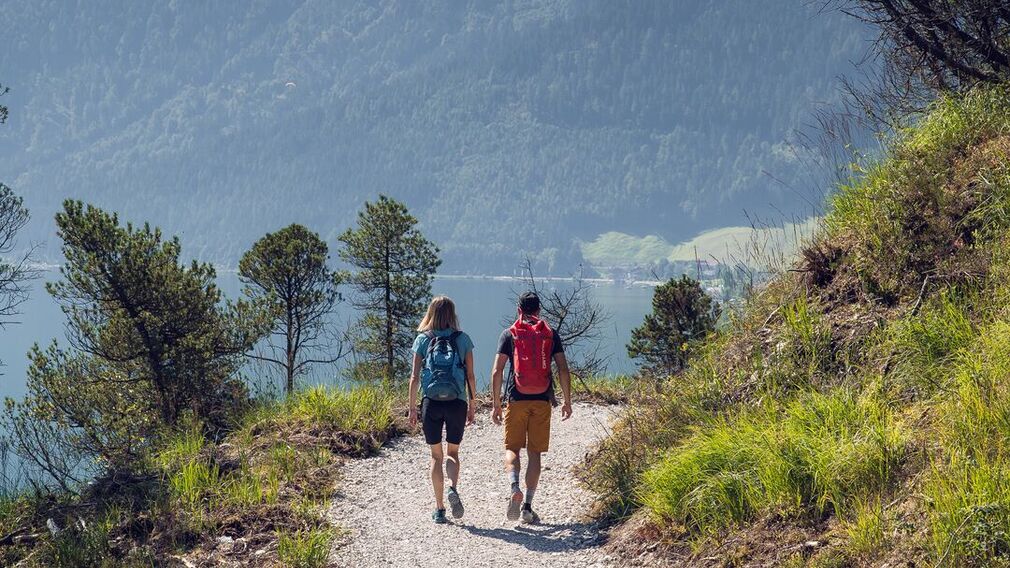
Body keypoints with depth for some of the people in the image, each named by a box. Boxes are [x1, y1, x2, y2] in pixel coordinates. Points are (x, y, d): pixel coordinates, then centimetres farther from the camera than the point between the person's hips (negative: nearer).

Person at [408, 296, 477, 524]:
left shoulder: (423, 339, 2)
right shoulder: (462, 339, 2)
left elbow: (415, 377, 0)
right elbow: (470, 376, 3)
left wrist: (412, 408, 6)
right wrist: (472, 405, 11)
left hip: (431, 403, 0)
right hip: (457, 402, 0)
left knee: (436, 455, 11)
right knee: (452, 452, 15)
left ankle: (439, 509, 8)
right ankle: (453, 488, -14)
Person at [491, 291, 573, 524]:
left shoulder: (509, 334, 3)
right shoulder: (550, 334, 7)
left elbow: (497, 371, -2)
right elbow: (563, 370, 2)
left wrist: (496, 404, 3)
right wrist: (567, 402, 8)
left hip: (516, 400, -1)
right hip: (542, 401, 1)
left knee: (512, 449, 7)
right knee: (534, 453, 7)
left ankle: (514, 487, -21)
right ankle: (527, 505, 4)